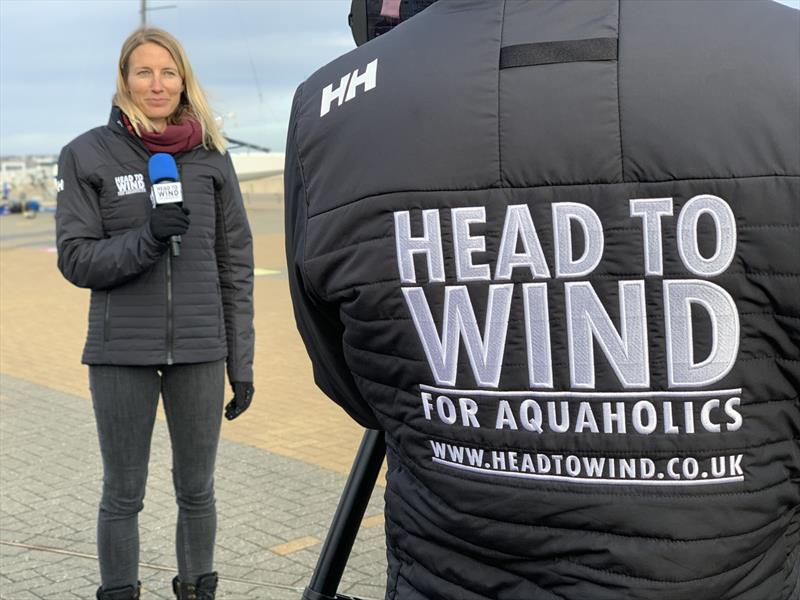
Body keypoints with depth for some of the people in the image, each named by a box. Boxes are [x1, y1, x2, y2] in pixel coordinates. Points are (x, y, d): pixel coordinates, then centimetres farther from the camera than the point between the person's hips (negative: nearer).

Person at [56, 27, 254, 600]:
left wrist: (241, 365, 4)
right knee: (123, 495, 8)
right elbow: (76, 259, -4)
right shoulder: (88, 155, 0)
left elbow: (235, 267, 5)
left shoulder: (211, 157, 4)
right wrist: (147, 237, -21)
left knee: (197, 490, 11)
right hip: (121, 353, -1)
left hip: (199, 350, 2)